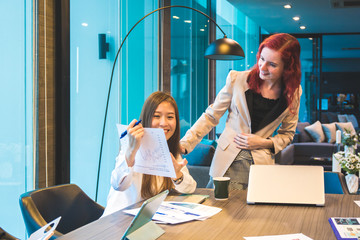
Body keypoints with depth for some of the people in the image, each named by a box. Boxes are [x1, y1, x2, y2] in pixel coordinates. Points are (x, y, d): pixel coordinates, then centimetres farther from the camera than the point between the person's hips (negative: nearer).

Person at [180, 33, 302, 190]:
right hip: (228, 164, -1)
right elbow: (211, 116, 1)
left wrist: (264, 142, -6)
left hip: (261, 165, 1)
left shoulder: (293, 92, 1)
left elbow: (287, 134, 13)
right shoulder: (236, 79, -5)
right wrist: (184, 145, -10)